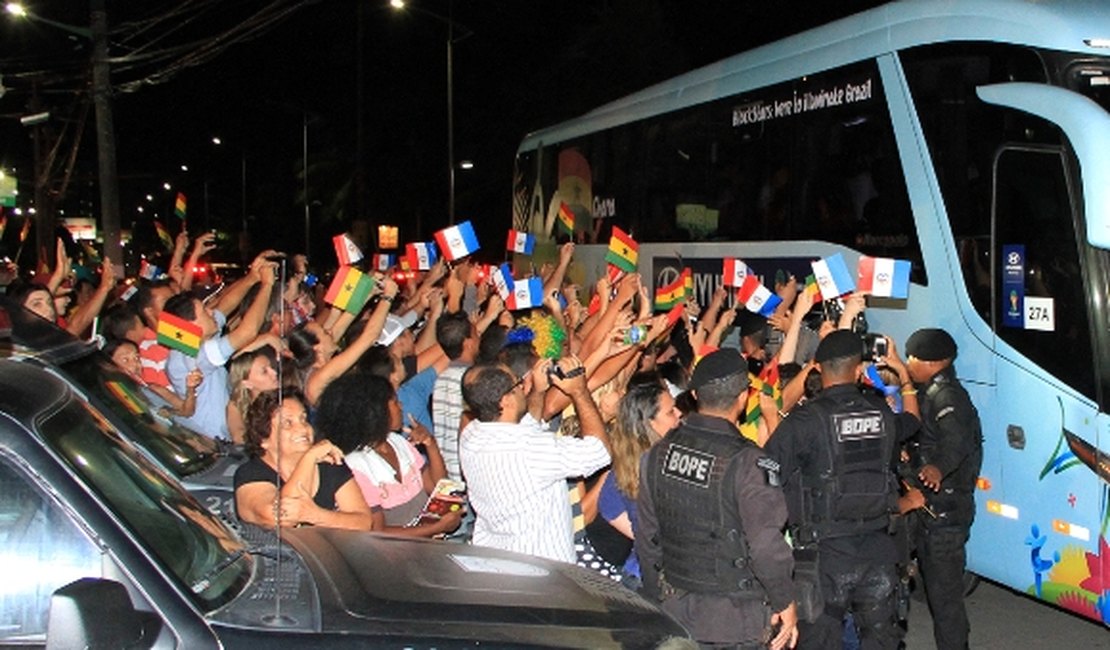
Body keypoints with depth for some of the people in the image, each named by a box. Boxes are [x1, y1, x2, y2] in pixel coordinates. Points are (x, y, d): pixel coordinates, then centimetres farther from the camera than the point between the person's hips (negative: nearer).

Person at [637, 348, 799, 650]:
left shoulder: (659, 453, -1)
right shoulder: (746, 462, -20)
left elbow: (647, 537, 6)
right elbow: (767, 545, -19)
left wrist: (657, 596, 18)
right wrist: (786, 604, -5)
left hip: (676, 610, 6)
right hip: (737, 623, -5)